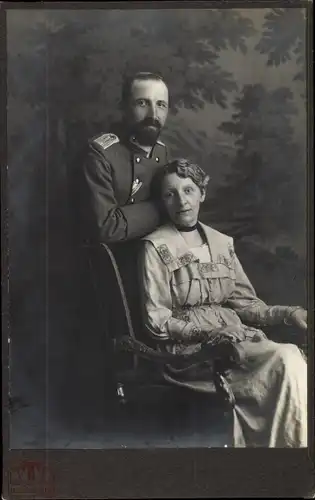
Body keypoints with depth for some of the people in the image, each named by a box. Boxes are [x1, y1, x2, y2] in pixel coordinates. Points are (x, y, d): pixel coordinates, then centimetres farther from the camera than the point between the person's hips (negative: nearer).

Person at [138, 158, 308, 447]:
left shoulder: (222, 242, 13)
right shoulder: (155, 247, -4)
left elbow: (244, 302, 12)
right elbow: (156, 322, -8)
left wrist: (287, 314, -5)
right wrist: (212, 328, -17)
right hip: (187, 349, -5)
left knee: (292, 357, -24)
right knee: (284, 360, -25)